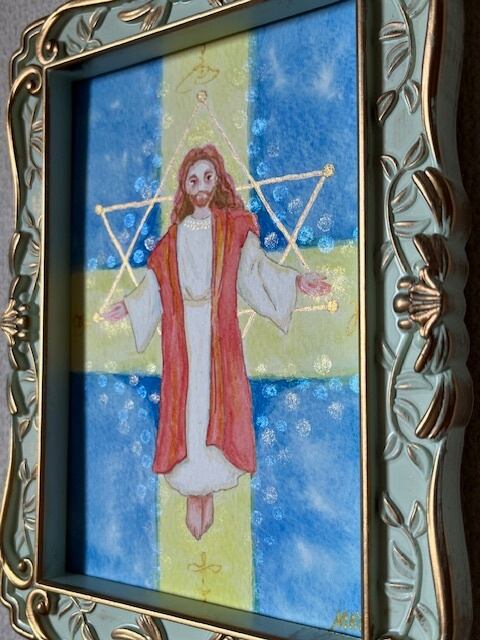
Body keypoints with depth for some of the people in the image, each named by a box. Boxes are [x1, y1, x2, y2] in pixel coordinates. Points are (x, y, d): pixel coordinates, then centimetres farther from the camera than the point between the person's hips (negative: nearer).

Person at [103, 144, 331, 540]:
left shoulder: (234, 227, 5)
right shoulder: (174, 236, 10)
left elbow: (255, 268, -3)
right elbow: (156, 284, 14)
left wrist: (295, 281, -15)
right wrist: (129, 306, 12)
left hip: (219, 332, -1)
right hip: (183, 333, 1)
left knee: (217, 401, -2)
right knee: (186, 405, 0)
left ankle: (210, 491, 10)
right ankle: (193, 496, 8)